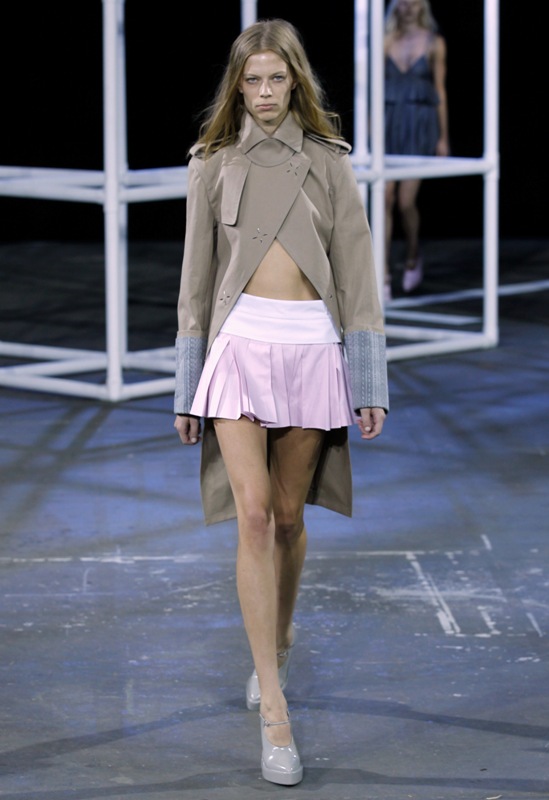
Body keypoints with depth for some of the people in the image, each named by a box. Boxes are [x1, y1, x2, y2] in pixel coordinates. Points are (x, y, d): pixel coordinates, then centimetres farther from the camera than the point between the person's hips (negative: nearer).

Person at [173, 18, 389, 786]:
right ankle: (275, 710, -11)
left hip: (311, 347, 1)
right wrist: (188, 387, 8)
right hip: (239, 342, -1)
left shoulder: (327, 162, 6)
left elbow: (357, 270, 5)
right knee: (252, 515, -10)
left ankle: (280, 638, 37)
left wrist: (370, 382, 0)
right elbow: (196, 274, 10)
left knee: (288, 515, 9)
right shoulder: (213, 164, 7)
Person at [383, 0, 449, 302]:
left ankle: (413, 257, 22)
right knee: (384, 200, -7)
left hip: (420, 127, -2)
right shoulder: (386, 42, 8)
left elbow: (440, 91, 3)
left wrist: (443, 138, 1)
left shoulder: (434, 43, 3)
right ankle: (383, 277, -5)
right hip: (389, 126, 2)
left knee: (406, 201, -7)